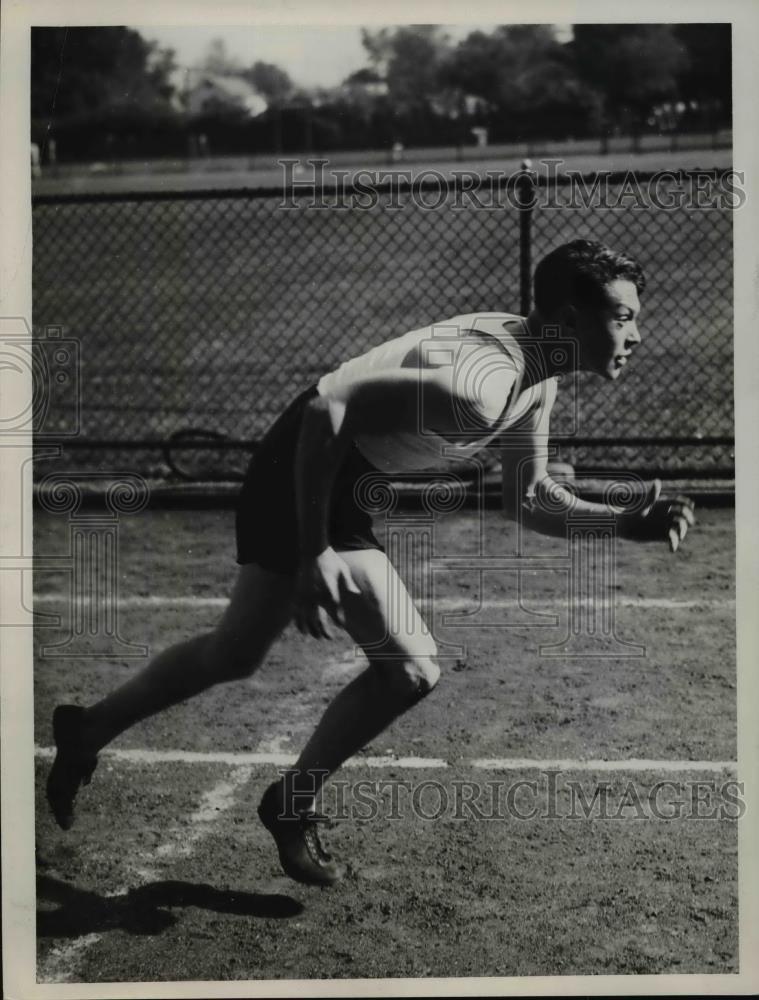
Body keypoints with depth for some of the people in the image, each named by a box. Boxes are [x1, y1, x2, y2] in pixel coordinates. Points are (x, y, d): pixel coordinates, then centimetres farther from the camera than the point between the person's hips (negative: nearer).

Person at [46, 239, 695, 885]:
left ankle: (87, 732, 34)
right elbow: (328, 409, -32)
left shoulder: (537, 377, 1)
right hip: (307, 471, -10)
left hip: (339, 483, 10)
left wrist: (623, 522, -6)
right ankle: (293, 809, 11)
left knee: (234, 654, 17)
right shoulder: (484, 382, -31)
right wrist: (315, 554, -28)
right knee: (411, 670, -8)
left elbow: (527, 499, 9)